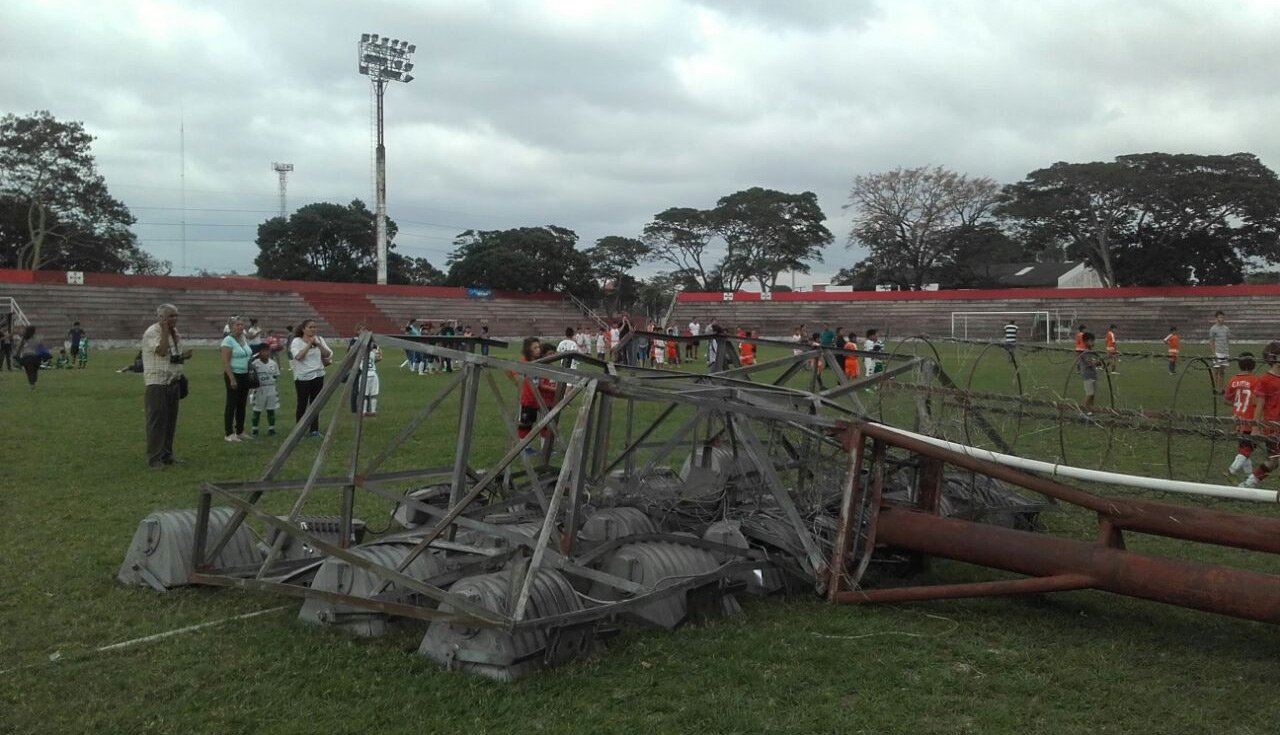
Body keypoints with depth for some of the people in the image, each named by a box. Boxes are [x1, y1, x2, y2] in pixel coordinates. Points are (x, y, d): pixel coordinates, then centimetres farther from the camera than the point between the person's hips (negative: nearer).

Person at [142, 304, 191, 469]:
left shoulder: (175, 333, 13)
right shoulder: (152, 332, -11)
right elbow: (162, 351, -25)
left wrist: (184, 356, 1)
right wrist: (165, 330, -19)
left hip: (173, 382, 8)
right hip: (157, 383, -8)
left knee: (170, 420, 11)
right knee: (157, 421, -7)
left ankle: (166, 454, 19)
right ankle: (154, 458, -3)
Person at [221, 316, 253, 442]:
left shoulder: (244, 339, 11)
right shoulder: (228, 340, -12)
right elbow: (225, 362, -17)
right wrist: (232, 379, -21)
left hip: (245, 375, 7)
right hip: (234, 375, -7)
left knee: (242, 404, 12)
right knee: (232, 404, -3)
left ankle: (240, 431, 21)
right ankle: (228, 434, 3)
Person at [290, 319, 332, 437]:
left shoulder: (319, 339, 8)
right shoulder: (297, 341, -4)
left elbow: (328, 354, 0)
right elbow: (298, 356, -20)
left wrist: (318, 345, -13)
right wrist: (309, 344, -19)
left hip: (318, 376, 4)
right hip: (303, 378, -4)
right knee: (302, 404, 0)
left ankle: (314, 430, 16)